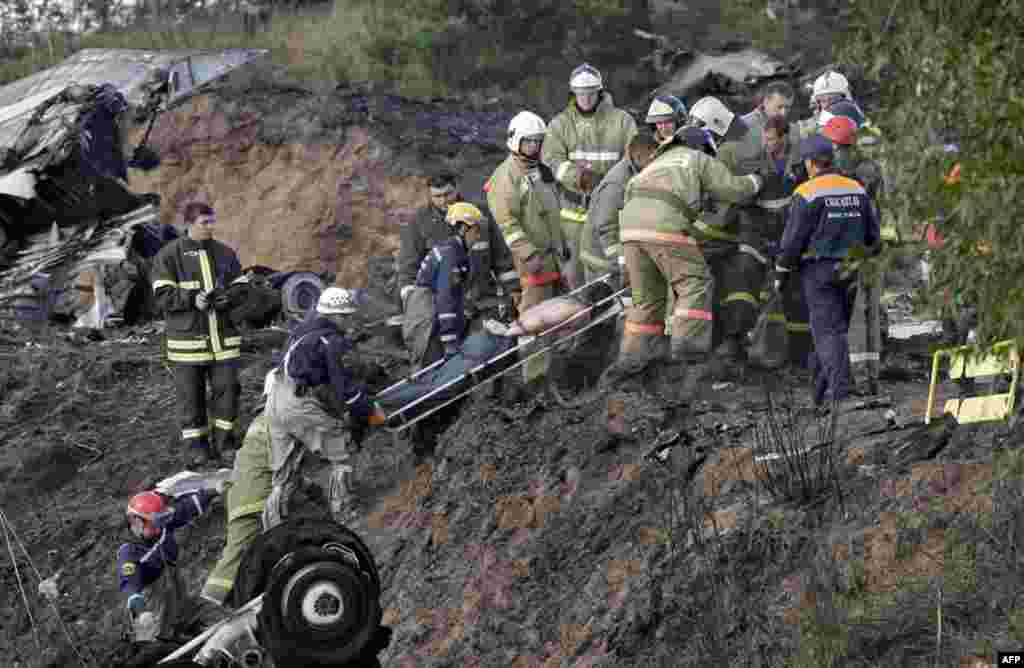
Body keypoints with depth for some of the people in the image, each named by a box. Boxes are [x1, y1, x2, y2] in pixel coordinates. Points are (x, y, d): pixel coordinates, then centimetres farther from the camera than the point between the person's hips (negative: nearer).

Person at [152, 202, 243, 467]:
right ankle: (197, 446, 13)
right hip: (187, 338, -3)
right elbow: (161, 296, -7)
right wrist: (192, 299, -21)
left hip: (224, 337, 3)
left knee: (227, 390, 2)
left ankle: (224, 442, 15)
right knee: (191, 395, 3)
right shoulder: (169, 255, -2)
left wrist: (230, 298, -9)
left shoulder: (226, 253, 9)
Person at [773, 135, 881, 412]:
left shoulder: (807, 193, -11)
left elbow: (793, 239, -10)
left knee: (828, 331, -6)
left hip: (818, 269, -6)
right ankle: (822, 393, 21)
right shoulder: (857, 190, 7)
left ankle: (839, 392, -17)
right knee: (835, 328, 14)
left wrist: (781, 273, 1)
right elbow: (873, 236, 10)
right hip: (849, 273, 6)